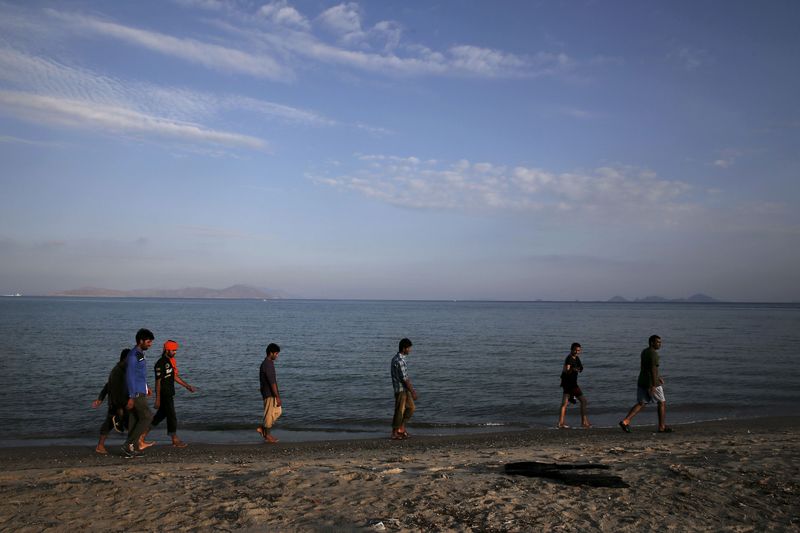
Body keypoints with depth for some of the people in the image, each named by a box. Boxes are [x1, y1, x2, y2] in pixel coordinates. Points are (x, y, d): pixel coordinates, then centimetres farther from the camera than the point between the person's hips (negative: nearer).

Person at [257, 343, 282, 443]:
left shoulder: (268, 363, 11)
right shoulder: (267, 365, -21)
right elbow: (272, 382, -23)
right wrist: (277, 397, -22)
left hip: (272, 394, 10)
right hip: (269, 394, -10)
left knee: (278, 411, 16)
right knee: (270, 414, 1)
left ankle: (262, 428, 20)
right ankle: (267, 436, 13)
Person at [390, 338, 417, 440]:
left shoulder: (396, 358, 10)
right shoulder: (400, 361, -22)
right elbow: (404, 379, -21)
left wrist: (412, 389, 19)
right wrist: (413, 392, -15)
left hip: (405, 389, 10)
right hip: (401, 389, -10)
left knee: (411, 407, 15)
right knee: (400, 411, 1)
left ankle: (401, 428, 22)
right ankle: (395, 433, 13)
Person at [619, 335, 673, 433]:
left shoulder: (644, 351, 14)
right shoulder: (653, 353, -15)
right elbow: (653, 369, -23)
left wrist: (658, 377, 32)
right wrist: (653, 386, -26)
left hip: (641, 382, 8)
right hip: (651, 383, -8)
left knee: (640, 404, 10)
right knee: (662, 403, 9)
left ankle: (625, 421, -4)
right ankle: (662, 427, 14)